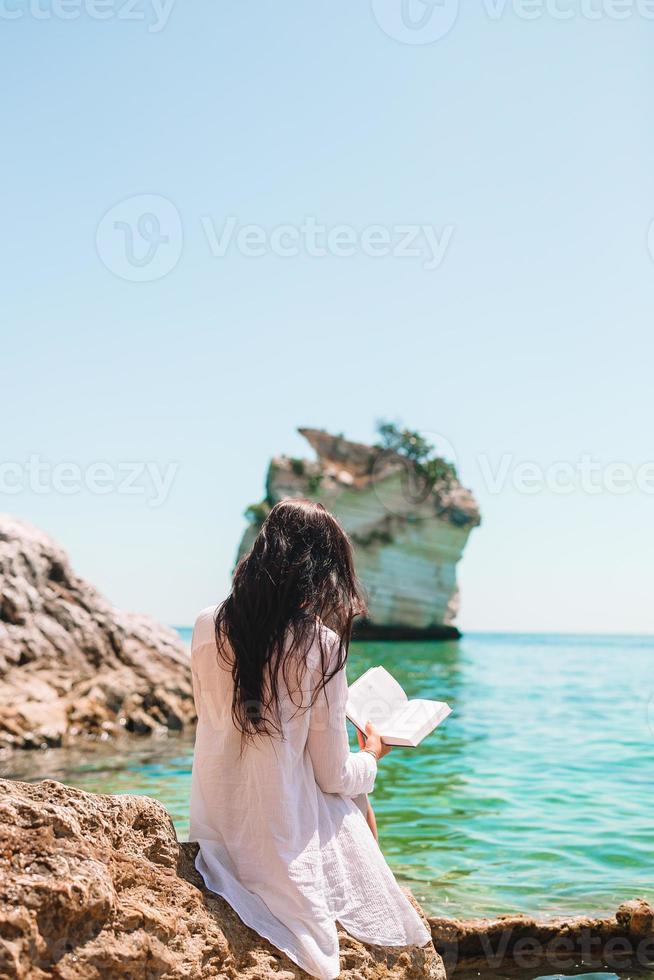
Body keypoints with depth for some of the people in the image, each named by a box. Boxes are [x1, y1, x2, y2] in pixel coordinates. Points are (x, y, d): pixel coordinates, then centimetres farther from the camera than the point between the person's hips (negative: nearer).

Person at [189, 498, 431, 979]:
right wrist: (371, 757, 11)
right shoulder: (320, 646, -19)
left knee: (353, 795, 29)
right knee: (355, 797, 28)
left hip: (214, 834, 5)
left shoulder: (207, 627, -6)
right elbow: (333, 776, -12)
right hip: (284, 844, -5)